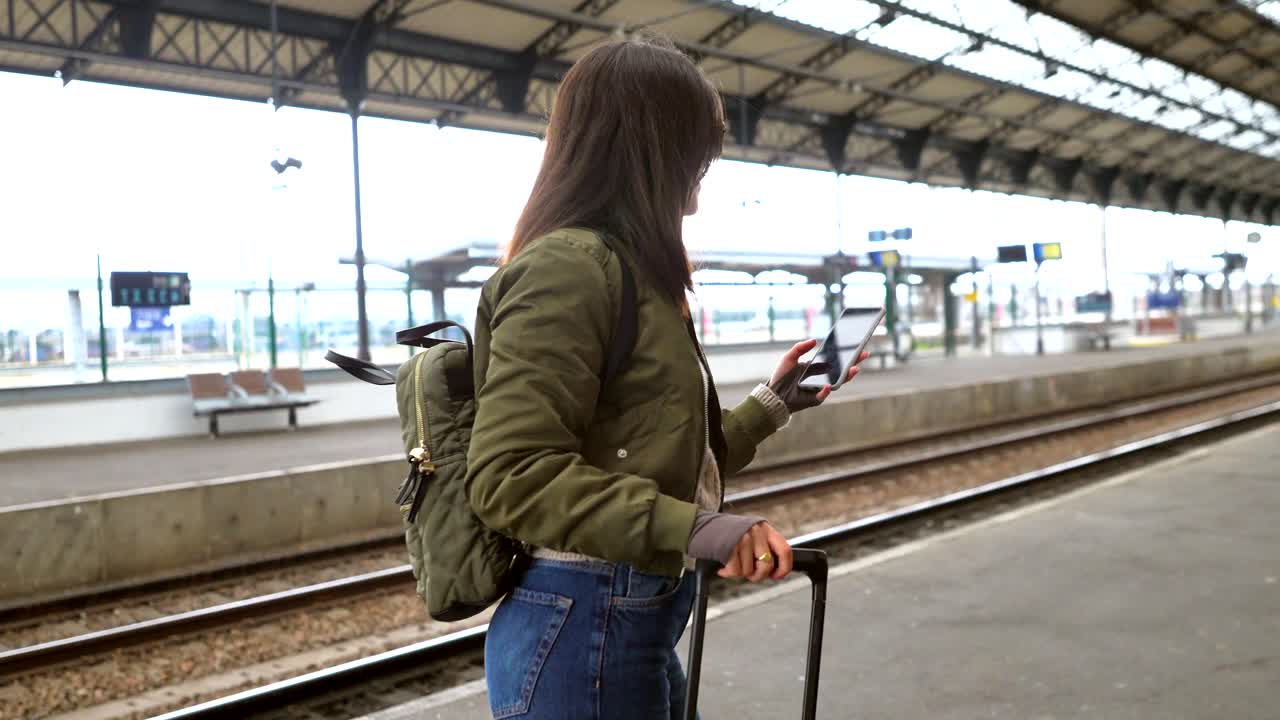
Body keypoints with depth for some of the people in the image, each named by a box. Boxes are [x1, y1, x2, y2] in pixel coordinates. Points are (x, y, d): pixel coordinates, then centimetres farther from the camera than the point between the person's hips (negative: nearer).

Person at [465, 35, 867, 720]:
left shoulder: (629, 272, 15)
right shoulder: (568, 265, -15)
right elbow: (511, 473, -24)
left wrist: (771, 405, 27)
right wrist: (693, 527, -30)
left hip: (635, 623, 10)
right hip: (581, 631, -9)